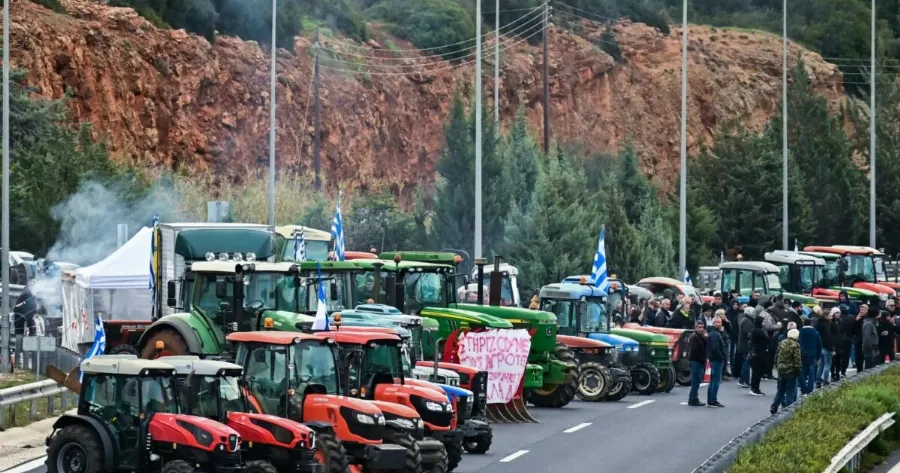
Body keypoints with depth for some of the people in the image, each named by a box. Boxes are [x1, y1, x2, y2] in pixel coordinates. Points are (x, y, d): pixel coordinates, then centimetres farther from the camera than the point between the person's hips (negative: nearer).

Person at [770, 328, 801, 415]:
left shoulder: (782, 343, 5)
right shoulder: (795, 345, -13)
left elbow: (776, 357, 10)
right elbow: (797, 360, -15)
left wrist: (777, 367, 20)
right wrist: (798, 371, -5)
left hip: (781, 370, 6)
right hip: (790, 371, -6)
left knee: (781, 389, 18)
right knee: (790, 391, 3)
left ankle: (774, 407, 12)